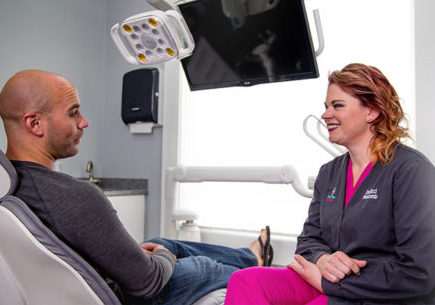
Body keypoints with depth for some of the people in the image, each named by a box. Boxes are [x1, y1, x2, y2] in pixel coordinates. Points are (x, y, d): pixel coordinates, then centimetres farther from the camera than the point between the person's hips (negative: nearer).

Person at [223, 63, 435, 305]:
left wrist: (326, 282, -14)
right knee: (245, 280, -19)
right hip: (327, 285, 6)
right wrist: (322, 259, -13)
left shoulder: (410, 169, -11)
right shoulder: (329, 172, 10)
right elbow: (309, 238, 12)